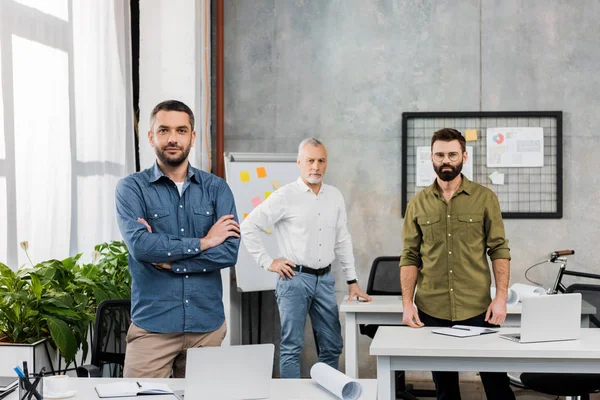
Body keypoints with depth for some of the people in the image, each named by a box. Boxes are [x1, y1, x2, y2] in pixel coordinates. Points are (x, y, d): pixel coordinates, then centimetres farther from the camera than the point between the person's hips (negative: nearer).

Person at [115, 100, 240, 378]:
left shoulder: (216, 188, 6)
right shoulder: (132, 188, 0)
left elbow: (230, 251, -6)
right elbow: (140, 245, -16)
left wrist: (168, 259, -11)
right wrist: (202, 243, -10)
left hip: (207, 323, 3)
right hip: (152, 325, -2)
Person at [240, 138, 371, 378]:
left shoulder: (334, 196, 10)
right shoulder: (285, 196, -7)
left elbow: (342, 240, 16)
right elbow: (249, 226, -6)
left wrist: (352, 281, 14)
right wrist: (268, 262, -7)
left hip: (325, 279, 5)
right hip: (295, 278, -5)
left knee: (332, 346, 9)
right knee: (292, 347, -1)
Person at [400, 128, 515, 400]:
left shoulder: (485, 198, 1)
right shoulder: (418, 204, 6)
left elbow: (499, 250, 0)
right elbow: (410, 257, 5)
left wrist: (501, 297, -9)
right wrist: (407, 303, -4)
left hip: (478, 309, -1)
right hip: (431, 311, 2)